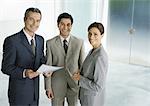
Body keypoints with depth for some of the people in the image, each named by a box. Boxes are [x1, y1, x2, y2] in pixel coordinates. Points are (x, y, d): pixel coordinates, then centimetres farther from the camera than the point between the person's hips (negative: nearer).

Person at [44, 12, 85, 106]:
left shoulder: (79, 42, -4)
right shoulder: (50, 43, -6)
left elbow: (82, 64, 0)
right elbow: (48, 66, -3)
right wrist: (48, 87, -4)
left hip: (74, 85, 1)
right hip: (57, 85, -1)